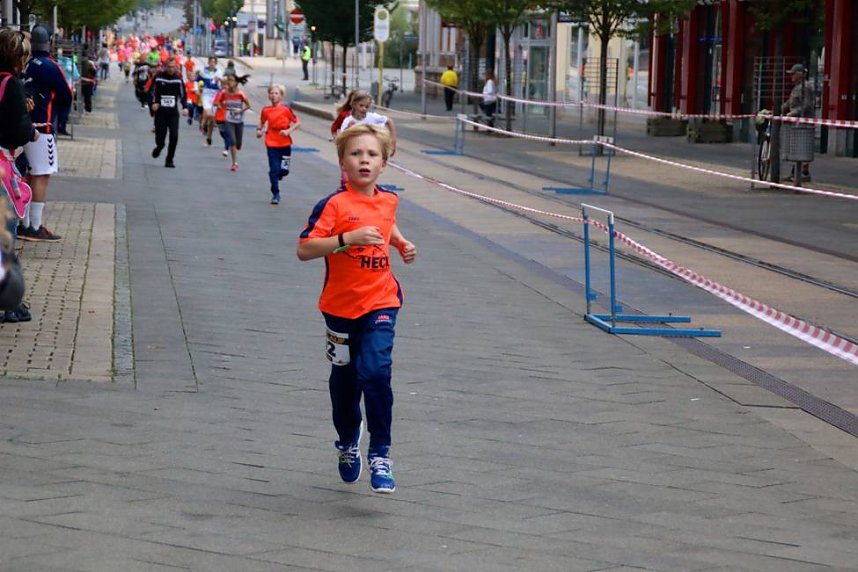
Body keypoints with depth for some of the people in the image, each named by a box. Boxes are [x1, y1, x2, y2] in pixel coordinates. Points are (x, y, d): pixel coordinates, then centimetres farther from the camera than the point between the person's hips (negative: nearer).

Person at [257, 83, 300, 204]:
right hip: (272, 144, 1)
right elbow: (262, 122, 18)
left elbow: (297, 122, -2)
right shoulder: (266, 110, 1)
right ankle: (275, 194, 6)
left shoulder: (286, 109, -7)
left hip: (285, 144, -1)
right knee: (274, 169, -5)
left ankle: (275, 178, 38)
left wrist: (289, 131, -16)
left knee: (284, 170, 2)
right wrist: (259, 130, -1)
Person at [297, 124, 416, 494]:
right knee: (344, 380, 15)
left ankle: (380, 455, -7)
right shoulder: (334, 205, -14)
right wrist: (348, 239, -31)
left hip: (380, 302, 1)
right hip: (341, 306, -1)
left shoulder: (388, 201, 3)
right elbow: (304, 249, -23)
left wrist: (402, 244, 11)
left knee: (375, 372, -17)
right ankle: (347, 441, 41)